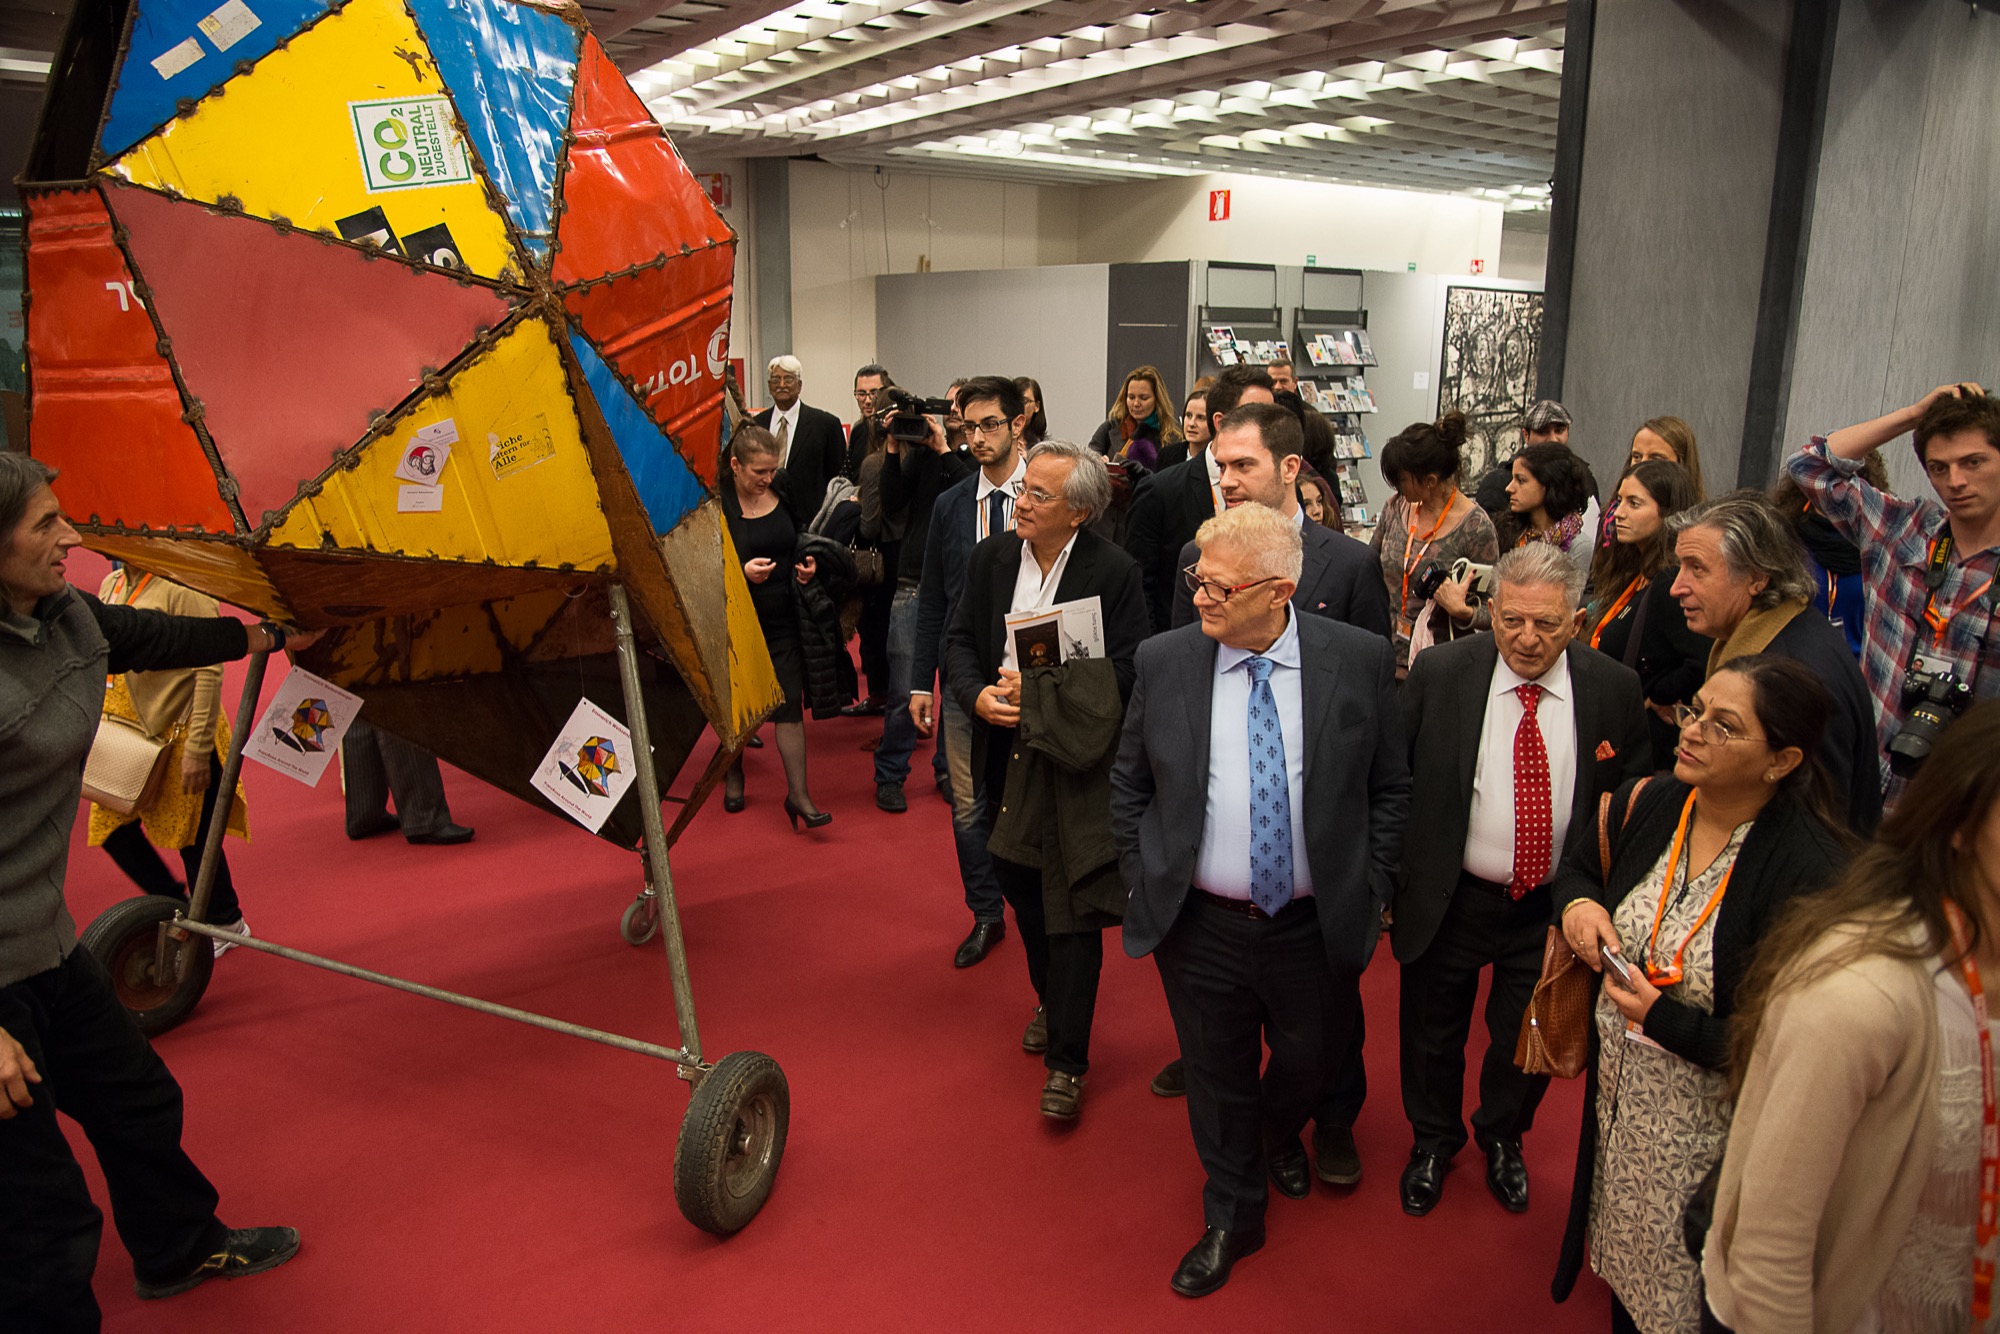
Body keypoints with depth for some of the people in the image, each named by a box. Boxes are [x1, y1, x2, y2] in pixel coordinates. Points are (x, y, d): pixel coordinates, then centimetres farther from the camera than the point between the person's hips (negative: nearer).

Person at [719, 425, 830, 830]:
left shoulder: (784, 492, 0)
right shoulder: (716, 504, -12)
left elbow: (801, 538, 16)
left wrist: (807, 566, -4)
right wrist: (742, 571, -25)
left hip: (783, 617, 2)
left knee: (790, 702, -2)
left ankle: (798, 794, 2)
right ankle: (733, 773, 38)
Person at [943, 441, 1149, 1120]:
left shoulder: (1114, 572, -13)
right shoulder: (991, 558, 1)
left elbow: (1127, 671, -13)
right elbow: (959, 640, 6)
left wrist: (1044, 691, -21)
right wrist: (978, 694, -14)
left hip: (1078, 760, -5)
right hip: (1007, 755, 5)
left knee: (1072, 910, -1)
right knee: (1021, 887, 19)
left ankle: (1066, 1061, 12)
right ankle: (1051, 1001, 44)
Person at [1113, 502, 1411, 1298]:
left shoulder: (1358, 659, -9)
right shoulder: (1163, 662, -8)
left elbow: (1391, 787, 1)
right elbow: (1129, 787, 4)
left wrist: (1370, 889, -2)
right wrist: (1144, 884, 0)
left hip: (1315, 927, 1)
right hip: (1198, 926, 0)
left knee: (1310, 1059, 22)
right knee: (1218, 1076, 15)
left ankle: (1281, 1133, 59)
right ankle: (1232, 1217, 42)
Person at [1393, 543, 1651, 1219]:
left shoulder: (1614, 689, -9)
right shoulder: (1439, 672, -13)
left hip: (1552, 908, 1)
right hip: (1448, 901, -1)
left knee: (1526, 1039, 21)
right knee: (1433, 1034, 18)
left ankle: (1502, 1137, 52)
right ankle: (1433, 1139, 48)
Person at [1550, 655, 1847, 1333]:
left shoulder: (1809, 873, -26)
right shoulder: (1644, 805, -9)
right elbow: (1581, 867, 13)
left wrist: (1662, 1019, -23)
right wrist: (1577, 904, -9)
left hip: (1708, 1130, -5)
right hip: (1617, 1097, 5)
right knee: (1625, 1262, 26)